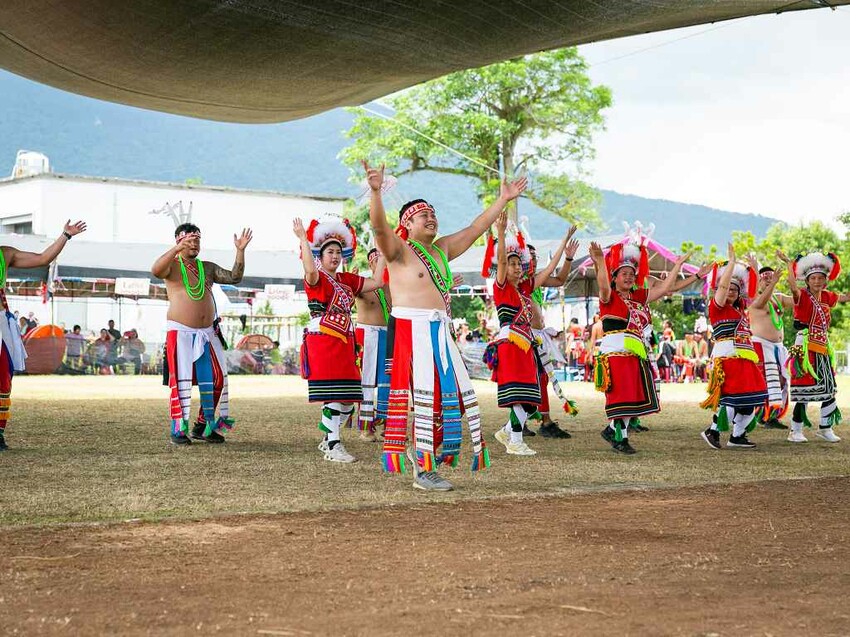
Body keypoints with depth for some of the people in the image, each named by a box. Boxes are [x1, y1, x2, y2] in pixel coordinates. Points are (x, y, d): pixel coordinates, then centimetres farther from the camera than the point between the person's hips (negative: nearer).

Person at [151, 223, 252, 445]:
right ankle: (178, 429, 0)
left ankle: (203, 426, 16)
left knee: (216, 379, 5)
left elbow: (235, 277, 6)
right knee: (181, 380, -8)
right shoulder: (172, 266, -3)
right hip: (180, 332, -6)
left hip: (207, 333, 6)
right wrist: (177, 249, -38)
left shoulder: (208, 267, 14)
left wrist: (240, 251, -6)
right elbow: (155, 270, -26)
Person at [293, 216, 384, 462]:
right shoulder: (316, 279, -4)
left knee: (348, 399, 6)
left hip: (344, 345, 7)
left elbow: (377, 282, 13)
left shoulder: (347, 280, 16)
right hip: (321, 343, -7)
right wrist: (303, 239, -28)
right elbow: (310, 270, -28)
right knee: (333, 396, -11)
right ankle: (332, 447, -6)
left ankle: (328, 439, 23)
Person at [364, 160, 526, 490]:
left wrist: (503, 200, 29)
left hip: (441, 333, 8)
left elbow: (474, 229, 26)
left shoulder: (441, 249, 18)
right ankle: (422, 470, -5)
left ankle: (430, 455, 18)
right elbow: (379, 226, -23)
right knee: (425, 398, -9)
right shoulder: (399, 251, -4)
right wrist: (376, 191, -40)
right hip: (412, 331, -8)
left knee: (452, 395, 7)